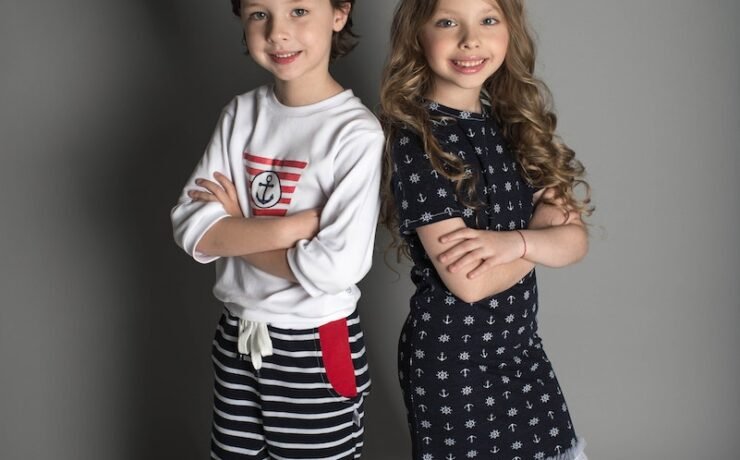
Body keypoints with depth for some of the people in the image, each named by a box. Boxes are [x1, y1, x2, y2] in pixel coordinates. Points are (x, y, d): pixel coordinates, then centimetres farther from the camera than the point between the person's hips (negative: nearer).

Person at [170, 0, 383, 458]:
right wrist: (299, 223, -20)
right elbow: (192, 229, -7)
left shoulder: (357, 133, -17)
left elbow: (337, 267, -24)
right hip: (238, 338, 5)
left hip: (318, 349, -5)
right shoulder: (241, 114, 1)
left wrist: (233, 231, -12)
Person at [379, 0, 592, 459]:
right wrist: (543, 233, -9)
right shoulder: (418, 141, -18)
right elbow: (467, 281, -22)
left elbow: (575, 241, -4)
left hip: (522, 345, 6)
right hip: (451, 356, -6)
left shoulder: (518, 124, 2)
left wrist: (513, 241, -23)